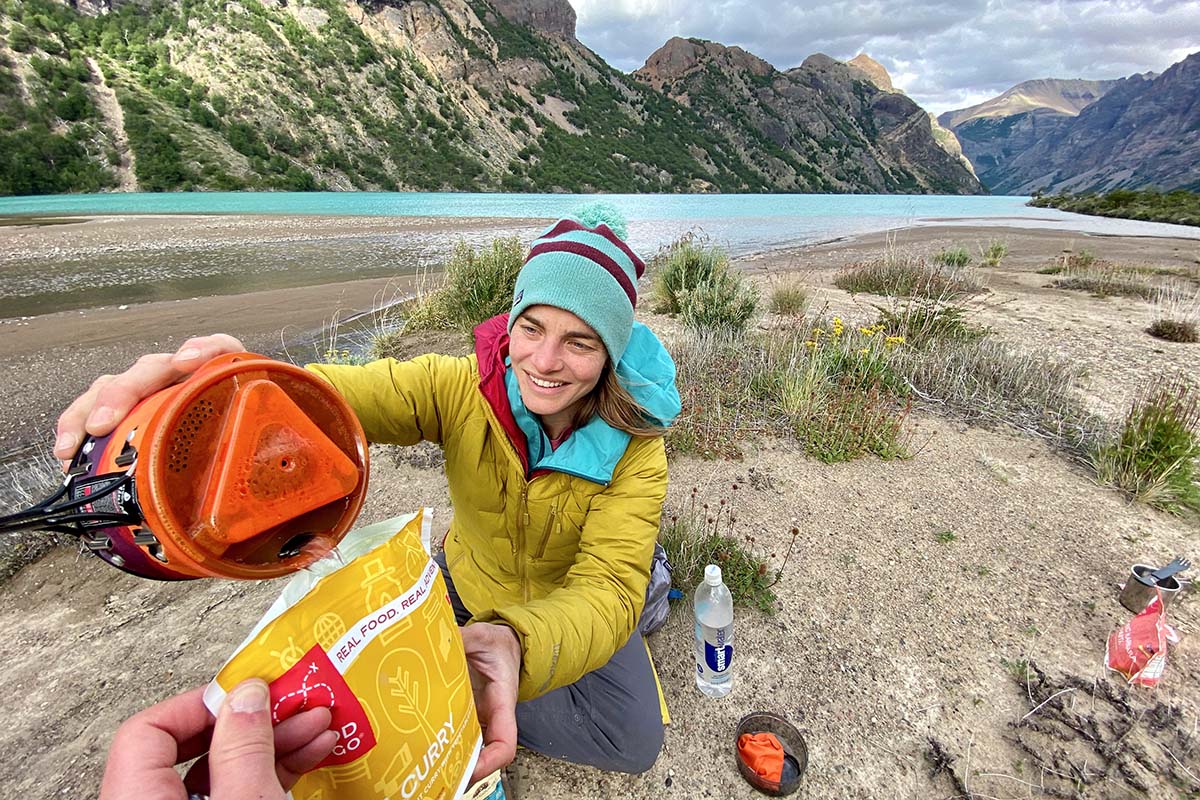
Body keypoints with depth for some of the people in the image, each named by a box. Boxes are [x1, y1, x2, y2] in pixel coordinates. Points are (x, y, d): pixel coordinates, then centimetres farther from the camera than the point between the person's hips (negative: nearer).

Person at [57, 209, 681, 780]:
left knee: (634, 742, -12)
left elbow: (608, 589, -36)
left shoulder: (635, 445, -27)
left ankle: (456, 706, 4)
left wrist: (516, 645, -56)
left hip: (572, 607, 0)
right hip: (467, 580, 1)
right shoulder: (460, 386, -25)